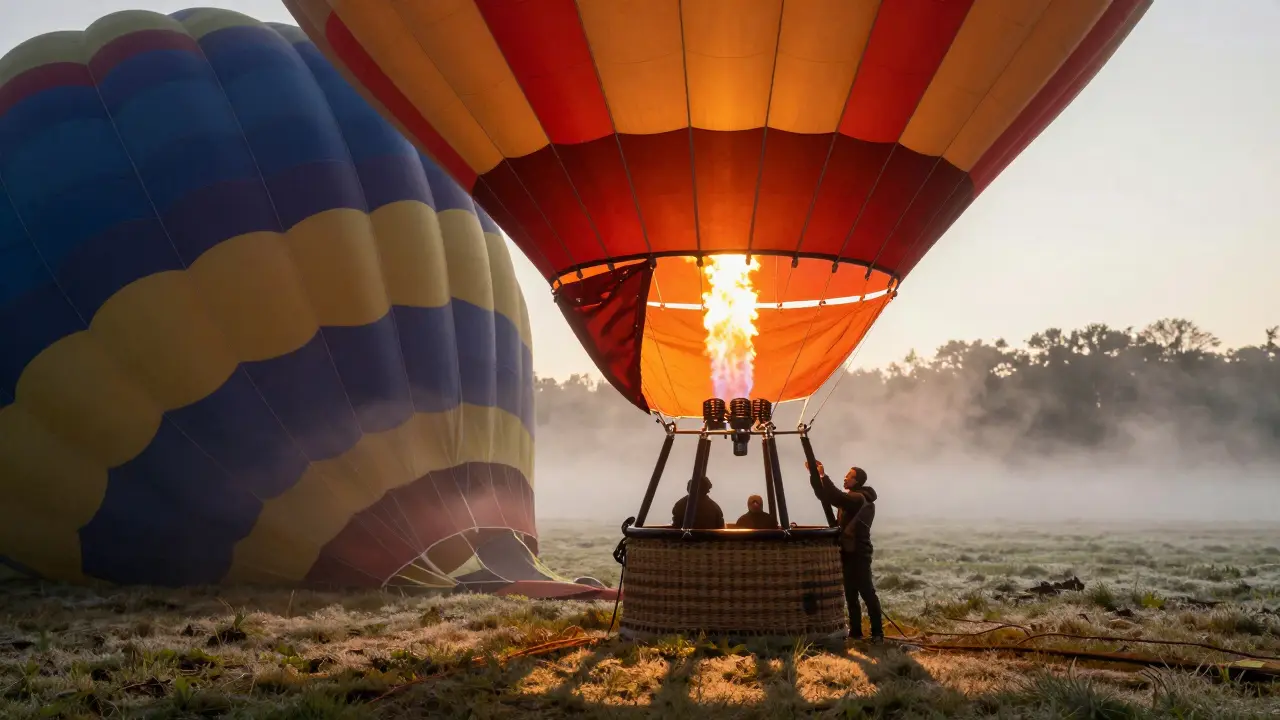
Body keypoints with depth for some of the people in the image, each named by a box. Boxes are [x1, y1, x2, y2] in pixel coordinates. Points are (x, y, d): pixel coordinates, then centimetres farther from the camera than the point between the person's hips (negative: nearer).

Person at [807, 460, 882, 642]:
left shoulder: (860, 499, -14)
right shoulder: (851, 498, 16)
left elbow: (836, 498, -32)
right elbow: (825, 496, 15)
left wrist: (823, 475, -29)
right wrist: (814, 475, 3)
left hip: (858, 554, -10)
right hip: (849, 552, 10)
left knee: (867, 593, -7)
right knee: (851, 595, 11)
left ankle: (877, 632, -5)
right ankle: (855, 631, 15)